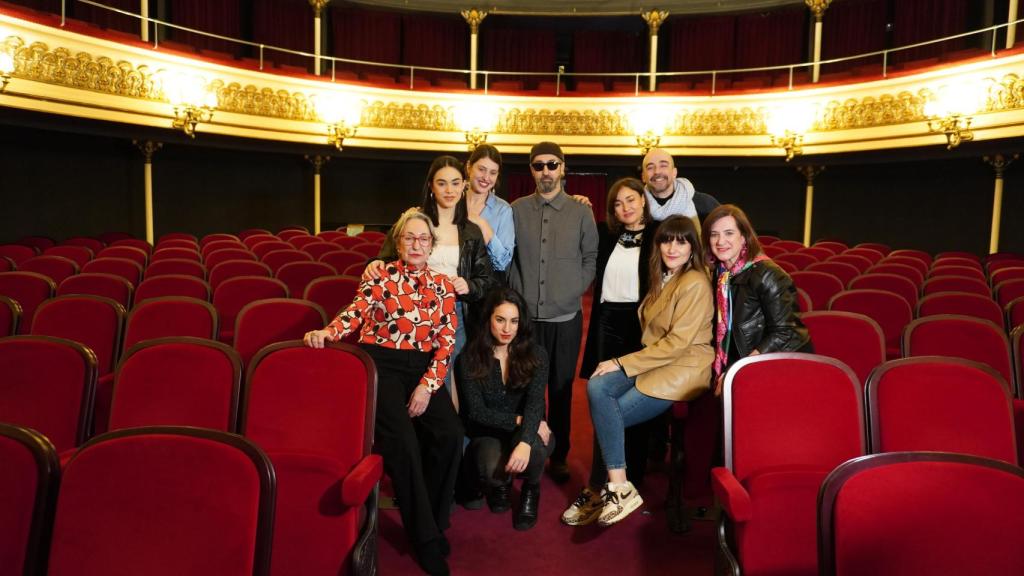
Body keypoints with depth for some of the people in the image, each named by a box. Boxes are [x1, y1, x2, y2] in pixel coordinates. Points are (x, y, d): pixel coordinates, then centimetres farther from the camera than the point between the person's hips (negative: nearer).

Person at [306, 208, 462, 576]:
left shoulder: (442, 285, 9)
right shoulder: (382, 276, 2)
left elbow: (446, 341, 3)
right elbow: (357, 312, -14)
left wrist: (427, 385, -9)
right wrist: (328, 332, -35)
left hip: (423, 369, 3)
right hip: (380, 363, -3)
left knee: (450, 434, -19)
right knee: (402, 440, -23)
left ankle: (433, 521, 4)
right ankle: (425, 536, -7)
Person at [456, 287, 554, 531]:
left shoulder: (535, 355, -8)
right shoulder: (470, 358, -9)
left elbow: (535, 403, -23)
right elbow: (476, 412, -11)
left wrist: (525, 442, -41)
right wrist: (520, 420, -22)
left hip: (525, 433, 0)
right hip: (487, 434, 0)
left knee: (533, 444, -35)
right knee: (492, 469, -33)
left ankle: (531, 489, 2)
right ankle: (500, 484, 10)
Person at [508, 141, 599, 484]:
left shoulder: (581, 213, 5)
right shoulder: (516, 210, 3)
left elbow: (591, 258, 8)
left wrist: (576, 289, -1)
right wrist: (515, 294, -1)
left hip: (566, 317, 0)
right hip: (525, 315, 0)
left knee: (561, 389, 9)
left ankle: (558, 456, 23)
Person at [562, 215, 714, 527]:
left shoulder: (695, 284, -14)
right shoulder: (662, 279, 14)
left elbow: (678, 342, -18)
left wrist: (622, 363, -16)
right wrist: (622, 363, 0)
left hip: (683, 369, -7)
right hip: (657, 360, 7)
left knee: (608, 413, -17)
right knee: (597, 388, -17)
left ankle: (618, 489, -3)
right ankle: (600, 490, -11)